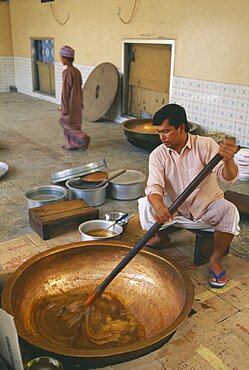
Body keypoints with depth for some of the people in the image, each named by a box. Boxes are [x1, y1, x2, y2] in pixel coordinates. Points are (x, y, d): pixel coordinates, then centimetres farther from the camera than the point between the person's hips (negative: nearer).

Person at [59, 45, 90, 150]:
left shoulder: (66, 72, -19)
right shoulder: (77, 71, 5)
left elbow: (65, 91, -18)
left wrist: (63, 107, -14)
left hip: (70, 104, -8)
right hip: (77, 103, 8)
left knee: (66, 123, 5)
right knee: (74, 123, 15)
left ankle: (83, 138, -6)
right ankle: (71, 144, 21)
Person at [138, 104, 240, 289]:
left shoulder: (205, 145, -16)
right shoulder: (158, 155, -10)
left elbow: (228, 178, -26)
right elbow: (154, 187, -21)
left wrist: (228, 160, -50)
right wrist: (160, 207, -45)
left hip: (207, 208, -1)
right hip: (176, 209, 2)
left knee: (229, 211, -33)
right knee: (146, 204, -23)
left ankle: (216, 259, -8)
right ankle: (162, 238, 10)